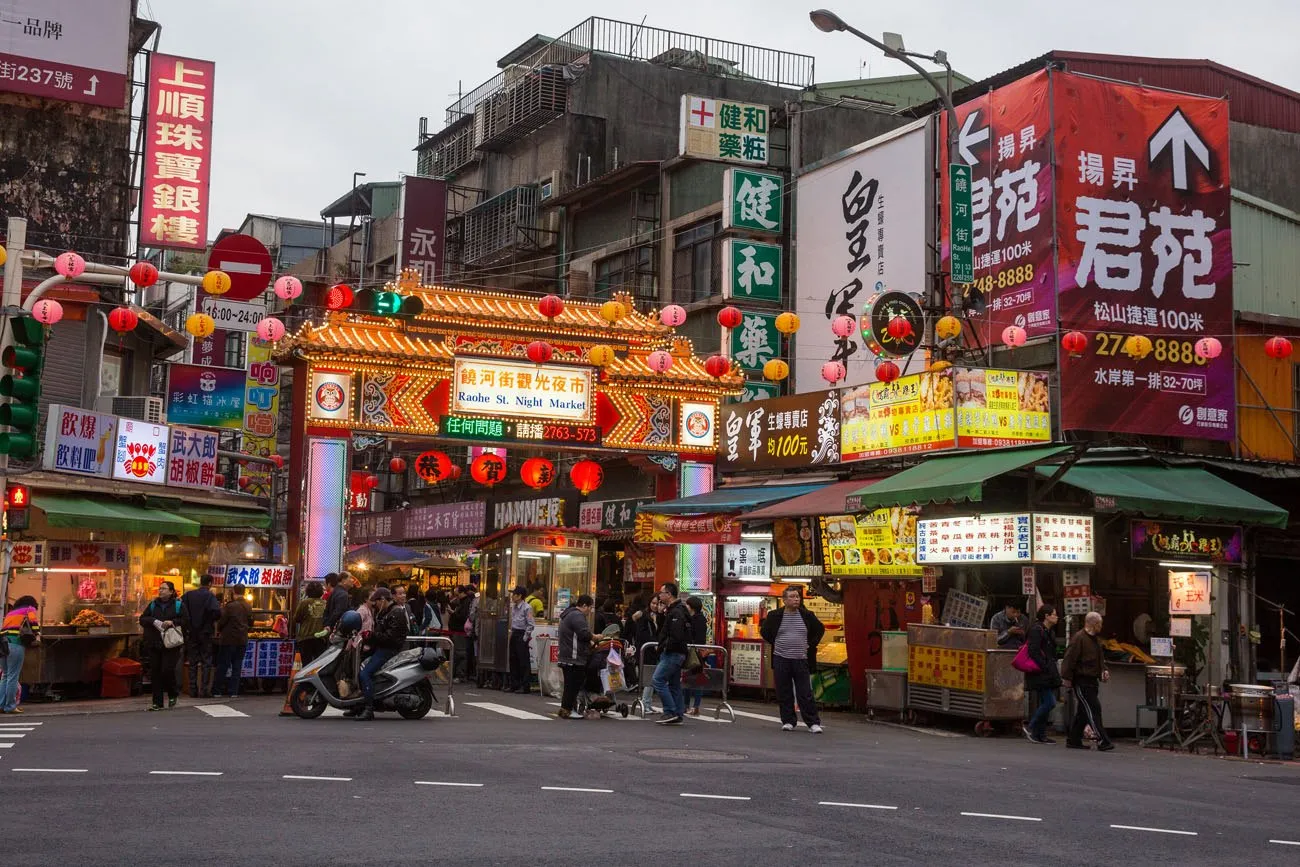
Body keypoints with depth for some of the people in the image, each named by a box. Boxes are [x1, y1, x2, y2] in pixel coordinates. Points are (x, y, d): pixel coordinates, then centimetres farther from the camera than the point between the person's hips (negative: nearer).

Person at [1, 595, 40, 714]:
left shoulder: (10, 613, 32)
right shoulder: (29, 609, 13)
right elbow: (33, 621, -6)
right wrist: (37, 637, -8)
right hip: (16, 645, -6)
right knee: (13, 677, -4)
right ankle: (10, 706, -4)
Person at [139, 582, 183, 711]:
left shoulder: (178, 605, 2)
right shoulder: (153, 605, 12)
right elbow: (142, 619, 6)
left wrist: (172, 622, -17)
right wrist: (154, 621, -11)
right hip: (153, 644, 4)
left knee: (167, 670, -11)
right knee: (155, 673, 3)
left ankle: (173, 695, 16)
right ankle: (157, 702, 11)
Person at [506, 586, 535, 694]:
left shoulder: (527, 608, -14)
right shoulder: (513, 607, 11)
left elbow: (531, 624, -16)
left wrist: (525, 637, -16)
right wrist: (511, 632, 14)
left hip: (522, 635, -9)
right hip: (514, 635, 9)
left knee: (524, 662, -4)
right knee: (513, 660, 12)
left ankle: (526, 686, 0)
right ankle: (514, 684, 20)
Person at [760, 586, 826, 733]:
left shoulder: (807, 616, 4)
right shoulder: (775, 616, 1)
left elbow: (820, 629, 18)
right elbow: (764, 631, 15)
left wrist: (811, 644, 7)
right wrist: (775, 644, 5)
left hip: (801, 660, 0)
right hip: (781, 660, 0)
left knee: (806, 694, -2)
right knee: (784, 694, 4)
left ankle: (813, 723, 1)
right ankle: (788, 721, 14)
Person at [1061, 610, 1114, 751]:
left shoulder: (1096, 639, 17)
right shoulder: (1079, 638, -14)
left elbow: (1100, 658, 29)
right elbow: (1069, 659, -17)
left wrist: (1104, 670, 10)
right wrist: (1067, 678, -18)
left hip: (1092, 680, 10)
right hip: (1081, 681, -10)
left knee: (1083, 711, 13)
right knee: (1093, 709, -13)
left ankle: (1073, 740, 20)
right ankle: (1102, 741, -15)